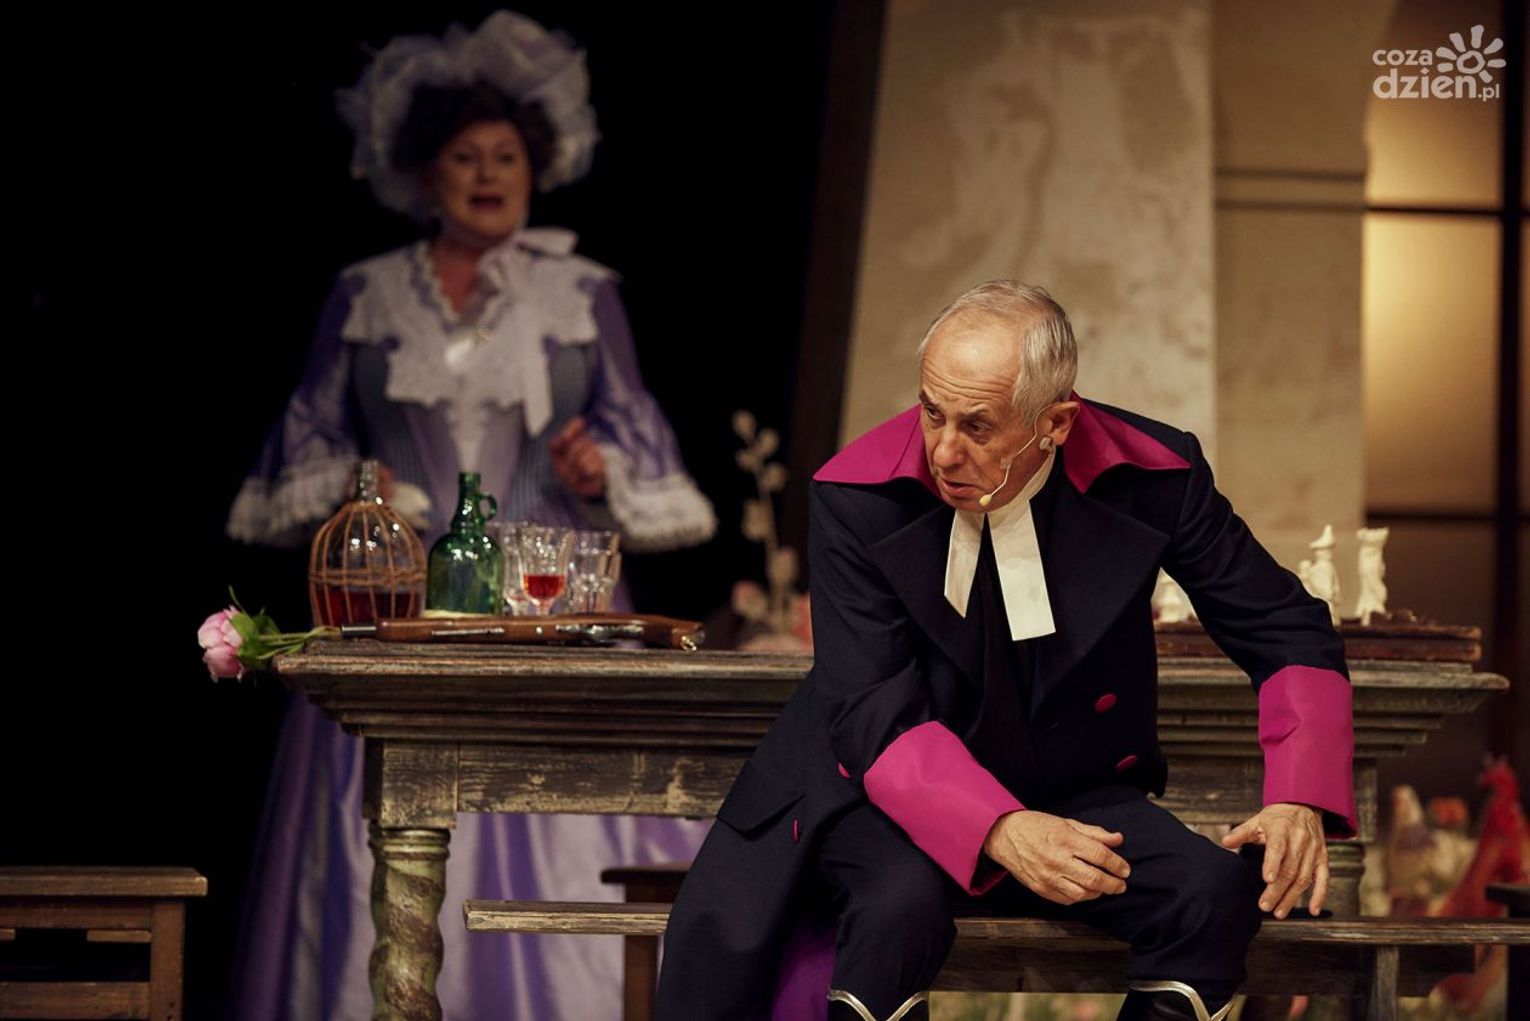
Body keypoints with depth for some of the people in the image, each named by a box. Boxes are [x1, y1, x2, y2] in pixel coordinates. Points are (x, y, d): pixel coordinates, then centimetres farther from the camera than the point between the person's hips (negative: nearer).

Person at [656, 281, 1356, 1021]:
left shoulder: (1150, 479, -12)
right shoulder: (858, 497, -16)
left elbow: (1289, 634, -3)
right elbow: (872, 717, -20)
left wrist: (1299, 800, -22)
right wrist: (999, 830, -38)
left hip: (1070, 798, 3)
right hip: (893, 798, -2)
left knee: (1217, 892, -26)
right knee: (901, 902, -37)